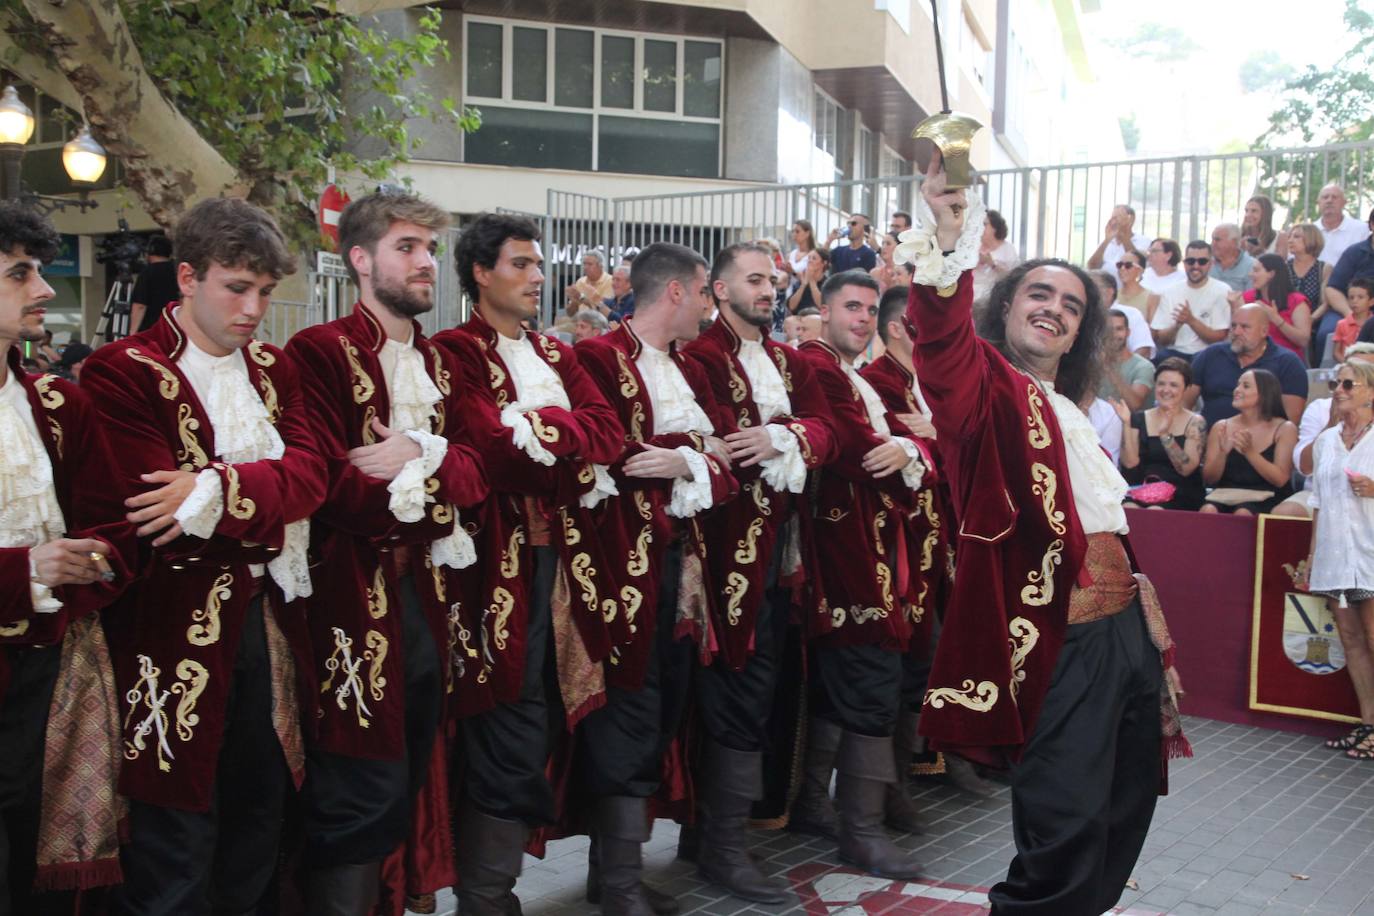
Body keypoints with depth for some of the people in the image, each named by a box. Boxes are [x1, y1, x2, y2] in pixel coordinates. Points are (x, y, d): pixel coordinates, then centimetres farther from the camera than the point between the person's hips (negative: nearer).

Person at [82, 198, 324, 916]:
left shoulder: (273, 369, 13)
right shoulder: (122, 372, -7)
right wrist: (270, 512, -11)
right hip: (178, 627, -6)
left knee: (260, 817, 15)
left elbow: (309, 473, -3)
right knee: (178, 838, 2)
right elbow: (152, 508, -18)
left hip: (268, 618, 6)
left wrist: (220, 489, -20)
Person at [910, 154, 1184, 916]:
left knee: (1127, 804, 18)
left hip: (1127, 631, 9)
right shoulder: (992, 389, -6)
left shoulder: (1071, 415, 21)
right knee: (1066, 822, -10)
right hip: (1057, 643, -9)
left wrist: (1154, 625, 25)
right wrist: (947, 243, -45)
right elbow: (944, 348, -30)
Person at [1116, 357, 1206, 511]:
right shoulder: (1139, 419, 10)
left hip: (1180, 496, -2)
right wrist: (1126, 423, -8)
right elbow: (1130, 463, -1)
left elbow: (1186, 469, -10)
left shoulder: (1195, 422, 4)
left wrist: (1165, 434, -20)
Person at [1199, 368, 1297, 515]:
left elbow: (1280, 480, -8)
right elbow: (1209, 479, 4)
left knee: (1242, 514, -35)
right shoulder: (1221, 427, 9)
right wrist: (1222, 453, -14)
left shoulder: (1284, 429, 3)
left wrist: (1250, 452, -19)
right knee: (1208, 511, -32)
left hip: (1267, 499, -2)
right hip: (1227, 497, 2)